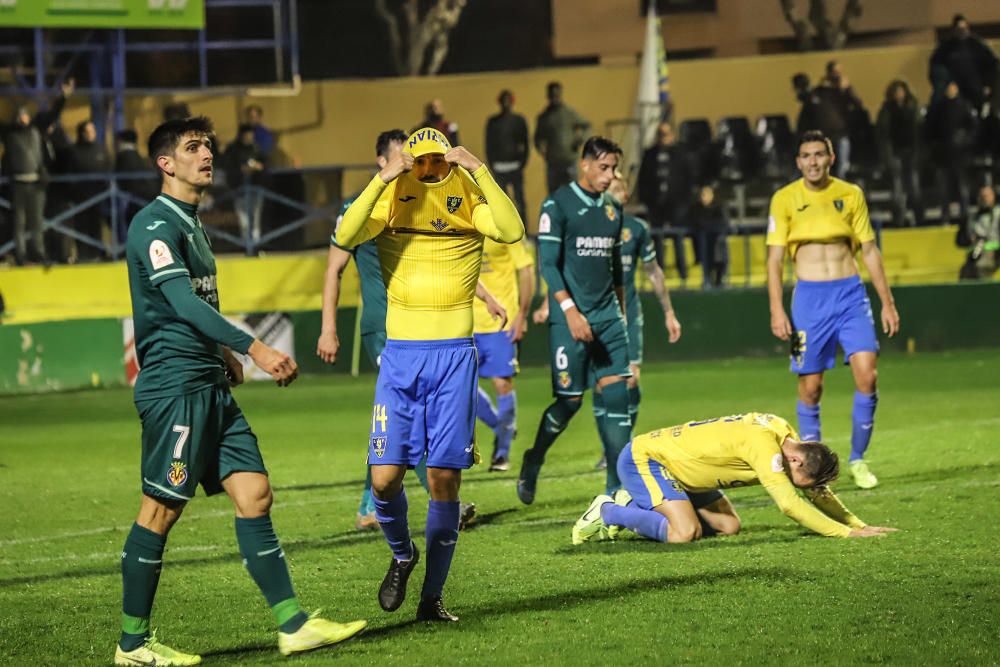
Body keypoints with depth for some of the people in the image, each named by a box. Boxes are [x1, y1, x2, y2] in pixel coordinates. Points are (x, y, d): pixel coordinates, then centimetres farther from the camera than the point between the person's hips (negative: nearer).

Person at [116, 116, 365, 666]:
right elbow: (183, 302, -24)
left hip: (210, 387, 9)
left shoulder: (191, 224, 18)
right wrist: (253, 348, -30)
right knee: (161, 510, -5)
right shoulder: (155, 224, -12)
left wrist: (221, 351, 29)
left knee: (255, 494, 4)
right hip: (172, 387, -9)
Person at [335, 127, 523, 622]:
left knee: (445, 478, -1)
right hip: (401, 354, 1)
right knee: (385, 477, -6)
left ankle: (432, 596, 10)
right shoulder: (392, 198, 3)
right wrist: (382, 179, -22)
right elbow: (345, 237, -15)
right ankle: (402, 554, 25)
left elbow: (512, 231, -17)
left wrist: (479, 172, -19)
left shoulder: (469, 197, 3)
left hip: (454, 355, 0)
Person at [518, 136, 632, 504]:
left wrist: (620, 312, 21)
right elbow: (547, 263, -13)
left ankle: (618, 486, -3)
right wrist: (570, 309, -22)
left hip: (607, 317, 6)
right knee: (569, 399, -3)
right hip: (569, 319, -6)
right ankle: (532, 463, 21)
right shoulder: (558, 205, -7)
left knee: (617, 395, -4)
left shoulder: (613, 208, 13)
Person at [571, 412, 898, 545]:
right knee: (685, 533, -27)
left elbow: (819, 492, 9)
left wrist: (859, 525, -1)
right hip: (641, 459, -10)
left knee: (728, 526, 2)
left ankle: (634, 505, 13)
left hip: (678, 467, 10)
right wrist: (848, 533, -32)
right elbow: (789, 504, -34)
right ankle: (607, 512, -6)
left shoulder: (786, 436, -2)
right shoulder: (764, 444, -31)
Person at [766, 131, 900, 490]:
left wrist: (887, 302, 9)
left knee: (866, 374, -12)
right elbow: (774, 258, 1)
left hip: (851, 292, 1)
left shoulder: (850, 194, 7)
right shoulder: (785, 199, 1)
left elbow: (869, 250, 11)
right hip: (809, 296, -1)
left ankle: (857, 459, 2)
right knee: (810, 386, -1)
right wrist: (776, 309, -9)